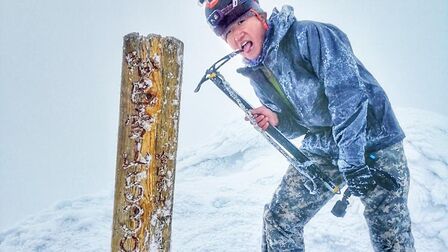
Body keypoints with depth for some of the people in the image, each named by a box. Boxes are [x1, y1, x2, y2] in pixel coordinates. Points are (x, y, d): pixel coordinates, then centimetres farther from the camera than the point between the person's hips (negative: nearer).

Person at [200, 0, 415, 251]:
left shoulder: (306, 35, -19)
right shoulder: (257, 76, 3)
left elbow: (347, 92, -26)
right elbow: (300, 122, 10)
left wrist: (351, 160, -30)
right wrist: (277, 120, -14)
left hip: (373, 140, -6)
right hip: (320, 151, 6)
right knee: (279, 219, 3)